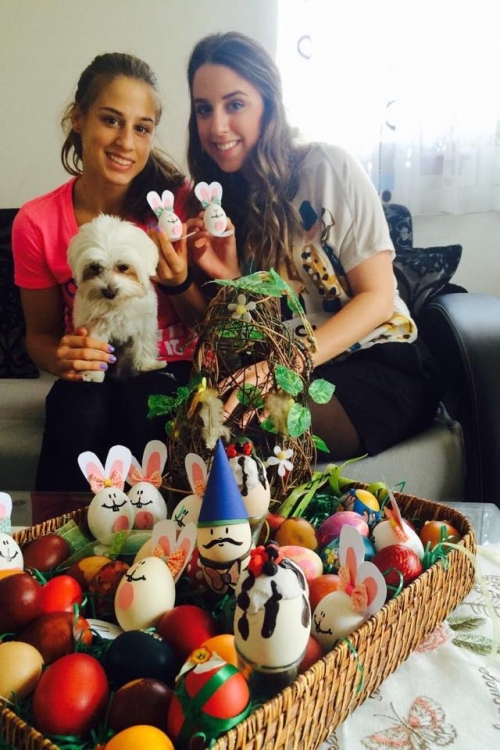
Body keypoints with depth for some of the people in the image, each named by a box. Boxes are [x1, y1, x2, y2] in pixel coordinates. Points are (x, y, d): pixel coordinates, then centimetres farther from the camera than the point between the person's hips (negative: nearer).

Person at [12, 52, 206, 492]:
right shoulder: (36, 223, -6)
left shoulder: (178, 200, -8)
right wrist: (60, 358, -18)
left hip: (171, 373, 0)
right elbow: (40, 332, 6)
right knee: (75, 406, -32)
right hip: (91, 377, 1)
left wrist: (179, 285, -22)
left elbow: (210, 323, 0)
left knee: (139, 402, -32)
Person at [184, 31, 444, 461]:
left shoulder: (328, 168, -9)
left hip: (380, 363, -4)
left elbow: (377, 296, -11)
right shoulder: (219, 200, 7)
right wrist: (230, 278, -13)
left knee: (256, 429, -30)